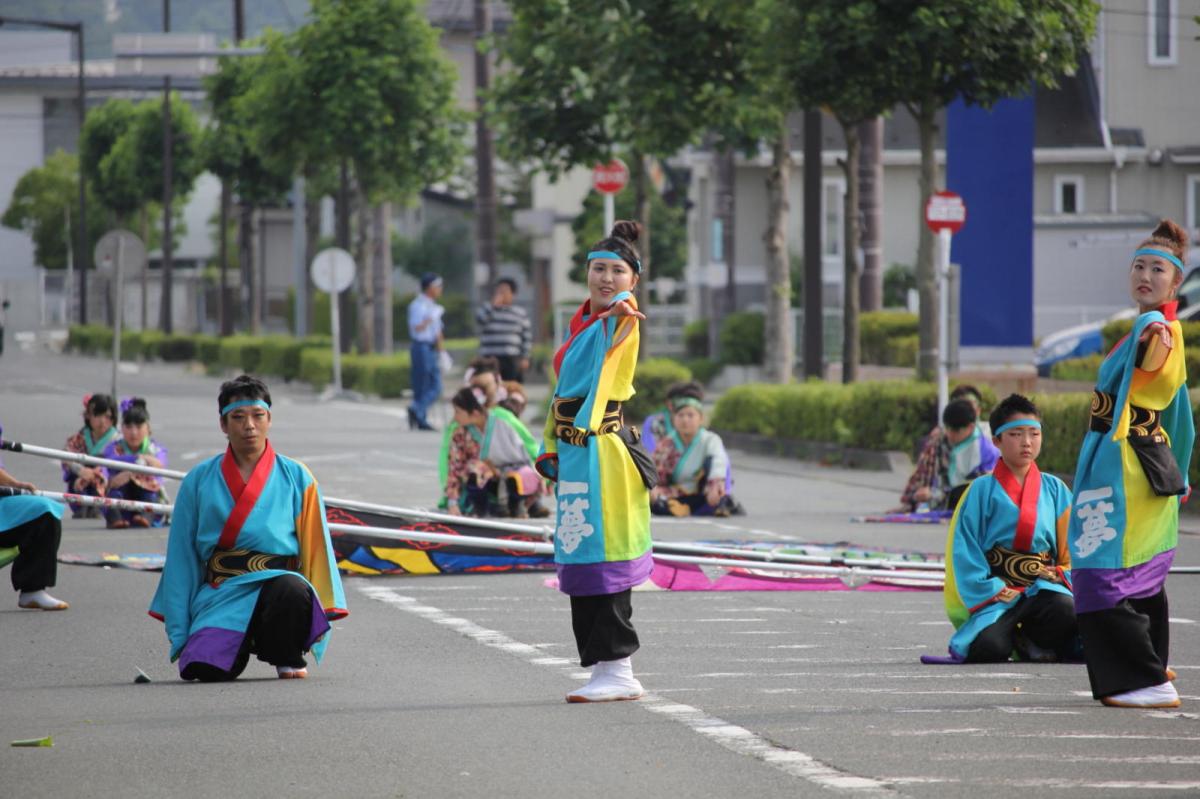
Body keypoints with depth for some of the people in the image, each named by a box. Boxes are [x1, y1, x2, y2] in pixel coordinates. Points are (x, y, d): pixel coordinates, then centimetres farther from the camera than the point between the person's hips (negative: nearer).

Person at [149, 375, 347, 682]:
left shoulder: (296, 478, 9)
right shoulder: (199, 481, 11)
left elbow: (316, 548, 9)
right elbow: (181, 558, 12)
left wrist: (323, 610, -1)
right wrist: (179, 633, 6)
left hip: (277, 582, -1)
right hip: (220, 594, 1)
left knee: (292, 591, -38)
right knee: (201, 668, -25)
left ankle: (287, 657, -6)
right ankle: (240, 646, 12)